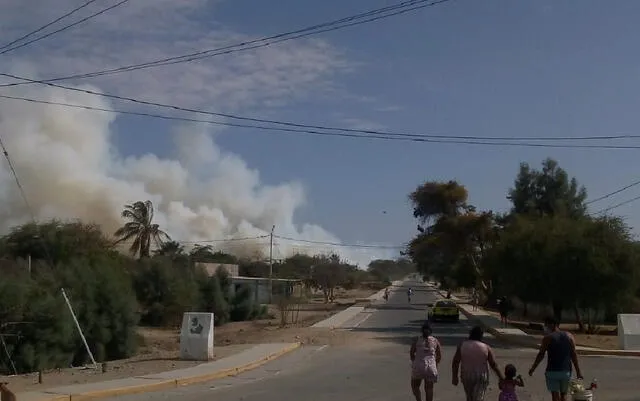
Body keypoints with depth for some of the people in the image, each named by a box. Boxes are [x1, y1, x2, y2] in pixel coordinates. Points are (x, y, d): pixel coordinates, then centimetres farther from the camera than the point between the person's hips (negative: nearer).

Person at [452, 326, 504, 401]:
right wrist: (501, 377, 7)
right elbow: (493, 364, -3)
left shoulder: (462, 345, -4)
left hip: (466, 376, 2)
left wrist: (455, 377, 5)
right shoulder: (486, 347, -6)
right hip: (481, 377, -2)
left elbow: (455, 362, -3)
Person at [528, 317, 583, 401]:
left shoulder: (548, 338, -7)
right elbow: (573, 355, 1)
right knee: (563, 394, 19)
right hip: (566, 371, 4)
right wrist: (578, 370, 6)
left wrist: (533, 368, 4)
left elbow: (541, 355, -5)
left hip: (552, 371, -4)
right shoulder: (569, 336, 3)